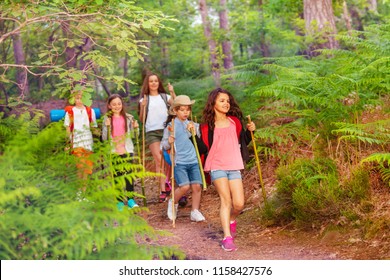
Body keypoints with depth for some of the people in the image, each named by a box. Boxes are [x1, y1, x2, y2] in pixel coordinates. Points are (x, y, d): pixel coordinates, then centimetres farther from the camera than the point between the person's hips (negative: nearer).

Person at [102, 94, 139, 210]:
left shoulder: (128, 118, 6)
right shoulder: (107, 119, 3)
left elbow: (132, 135, 11)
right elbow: (104, 138, 1)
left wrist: (135, 128, -8)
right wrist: (106, 126, -13)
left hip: (127, 150, 0)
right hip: (113, 151, 0)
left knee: (129, 174, -4)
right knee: (117, 175, 3)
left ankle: (130, 199, 5)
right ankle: (120, 201, 10)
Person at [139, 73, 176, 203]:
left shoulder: (165, 97, 14)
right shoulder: (144, 99, 12)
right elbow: (142, 119, 7)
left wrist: (172, 92, -15)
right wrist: (143, 106, -8)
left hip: (167, 130, 2)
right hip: (152, 132, -1)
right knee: (159, 160, -13)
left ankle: (167, 182, 20)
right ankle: (163, 191, -14)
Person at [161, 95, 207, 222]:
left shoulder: (193, 125, 10)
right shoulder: (170, 126, 1)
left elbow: (199, 143, 6)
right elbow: (163, 145, 2)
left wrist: (193, 132, -8)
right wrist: (169, 142, -20)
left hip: (193, 161, 4)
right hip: (179, 162, -4)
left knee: (197, 186, -3)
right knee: (184, 186, -14)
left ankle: (195, 211, 10)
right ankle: (173, 203, 14)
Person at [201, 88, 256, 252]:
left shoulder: (235, 121, 12)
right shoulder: (207, 125, 3)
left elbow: (243, 142, 20)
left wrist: (249, 131, 4)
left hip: (234, 167, 3)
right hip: (217, 167, -3)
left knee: (239, 204, -5)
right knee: (226, 200, -17)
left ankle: (231, 220, 28)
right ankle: (227, 237, -16)